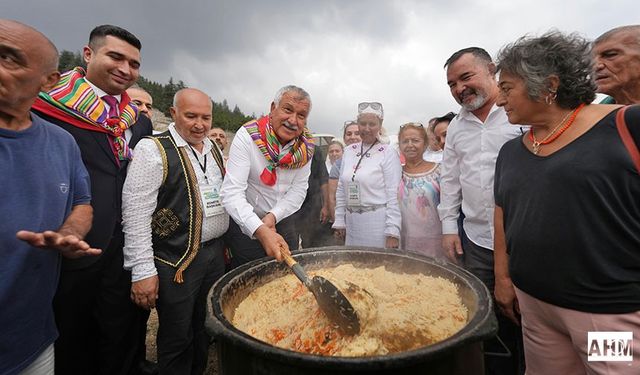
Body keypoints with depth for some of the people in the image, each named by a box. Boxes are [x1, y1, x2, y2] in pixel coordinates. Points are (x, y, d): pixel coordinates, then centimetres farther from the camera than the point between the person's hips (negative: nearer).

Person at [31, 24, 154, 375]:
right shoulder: (47, 104, -10)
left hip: (126, 251, 4)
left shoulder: (140, 121, 8)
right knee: (72, 347, 18)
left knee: (122, 340, 19)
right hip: (70, 254, -4)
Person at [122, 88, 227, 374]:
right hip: (176, 262, -6)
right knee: (177, 340, 10)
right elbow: (135, 214, -15)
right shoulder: (153, 150, -12)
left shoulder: (215, 150, 10)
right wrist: (142, 271, -16)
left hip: (216, 254, 7)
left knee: (205, 331, 21)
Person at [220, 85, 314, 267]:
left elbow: (298, 190, -7)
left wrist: (273, 216, -22)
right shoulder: (247, 136, -21)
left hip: (282, 221, 4)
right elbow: (232, 192, -28)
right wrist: (260, 230, -40)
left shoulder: (306, 145, -7)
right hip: (246, 224, -4)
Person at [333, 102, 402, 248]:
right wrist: (339, 222, 10)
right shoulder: (349, 151, 8)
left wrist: (392, 233, -14)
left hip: (378, 222, -4)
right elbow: (341, 190, 11)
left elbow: (394, 195, -10)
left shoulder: (388, 153, -6)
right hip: (352, 222, 5)